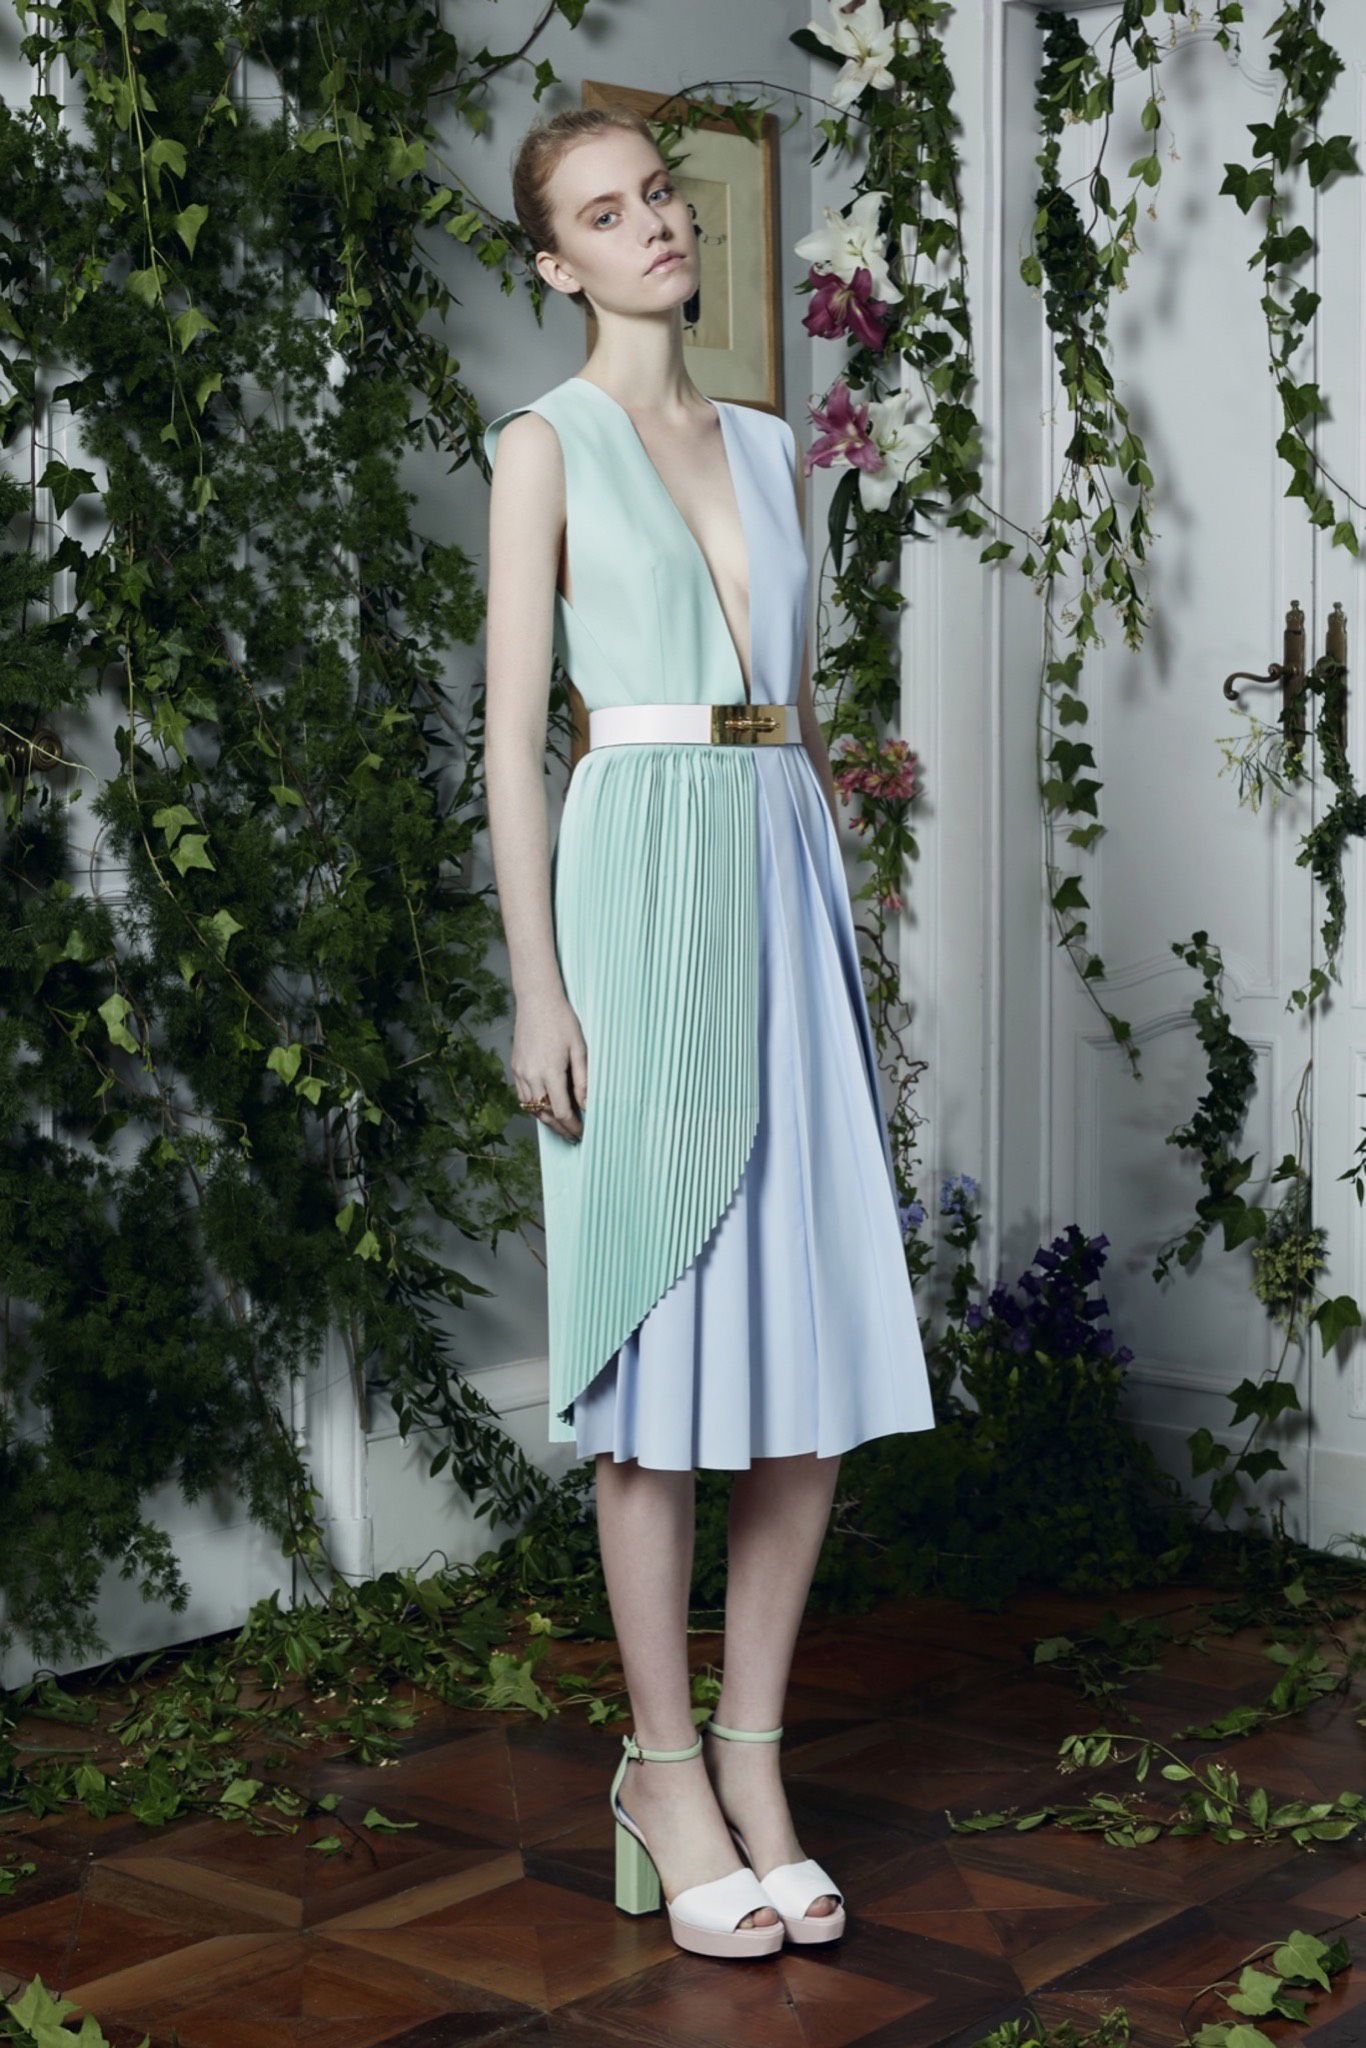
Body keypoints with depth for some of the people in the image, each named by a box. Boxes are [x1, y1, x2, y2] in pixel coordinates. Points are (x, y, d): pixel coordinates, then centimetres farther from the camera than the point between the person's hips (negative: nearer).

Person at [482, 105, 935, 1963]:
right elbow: (513, 730, -5)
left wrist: (844, 926, 15)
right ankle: (666, 1773, 10)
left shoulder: (768, 449, 18)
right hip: (643, 881, -6)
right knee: (663, 1343, -2)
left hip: (787, 879, 6)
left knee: (819, 1335, 4)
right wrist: (539, 988, -12)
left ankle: (754, 1755, 15)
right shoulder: (548, 443, 1)